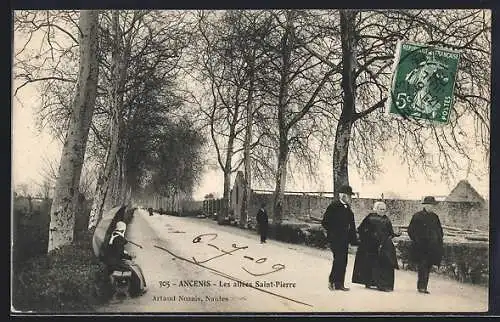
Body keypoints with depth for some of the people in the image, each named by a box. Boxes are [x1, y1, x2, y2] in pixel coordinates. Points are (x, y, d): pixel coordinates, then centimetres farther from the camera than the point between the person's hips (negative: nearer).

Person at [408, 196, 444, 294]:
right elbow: (410, 230, 0)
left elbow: (440, 230, 24)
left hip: (432, 247, 5)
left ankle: (424, 287, 11)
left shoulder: (434, 217, 13)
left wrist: (439, 241, 12)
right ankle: (420, 286, -6)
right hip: (421, 247, -5)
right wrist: (416, 241, -7)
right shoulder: (417, 216, -3)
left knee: (428, 267, 5)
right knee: (422, 266, -11)